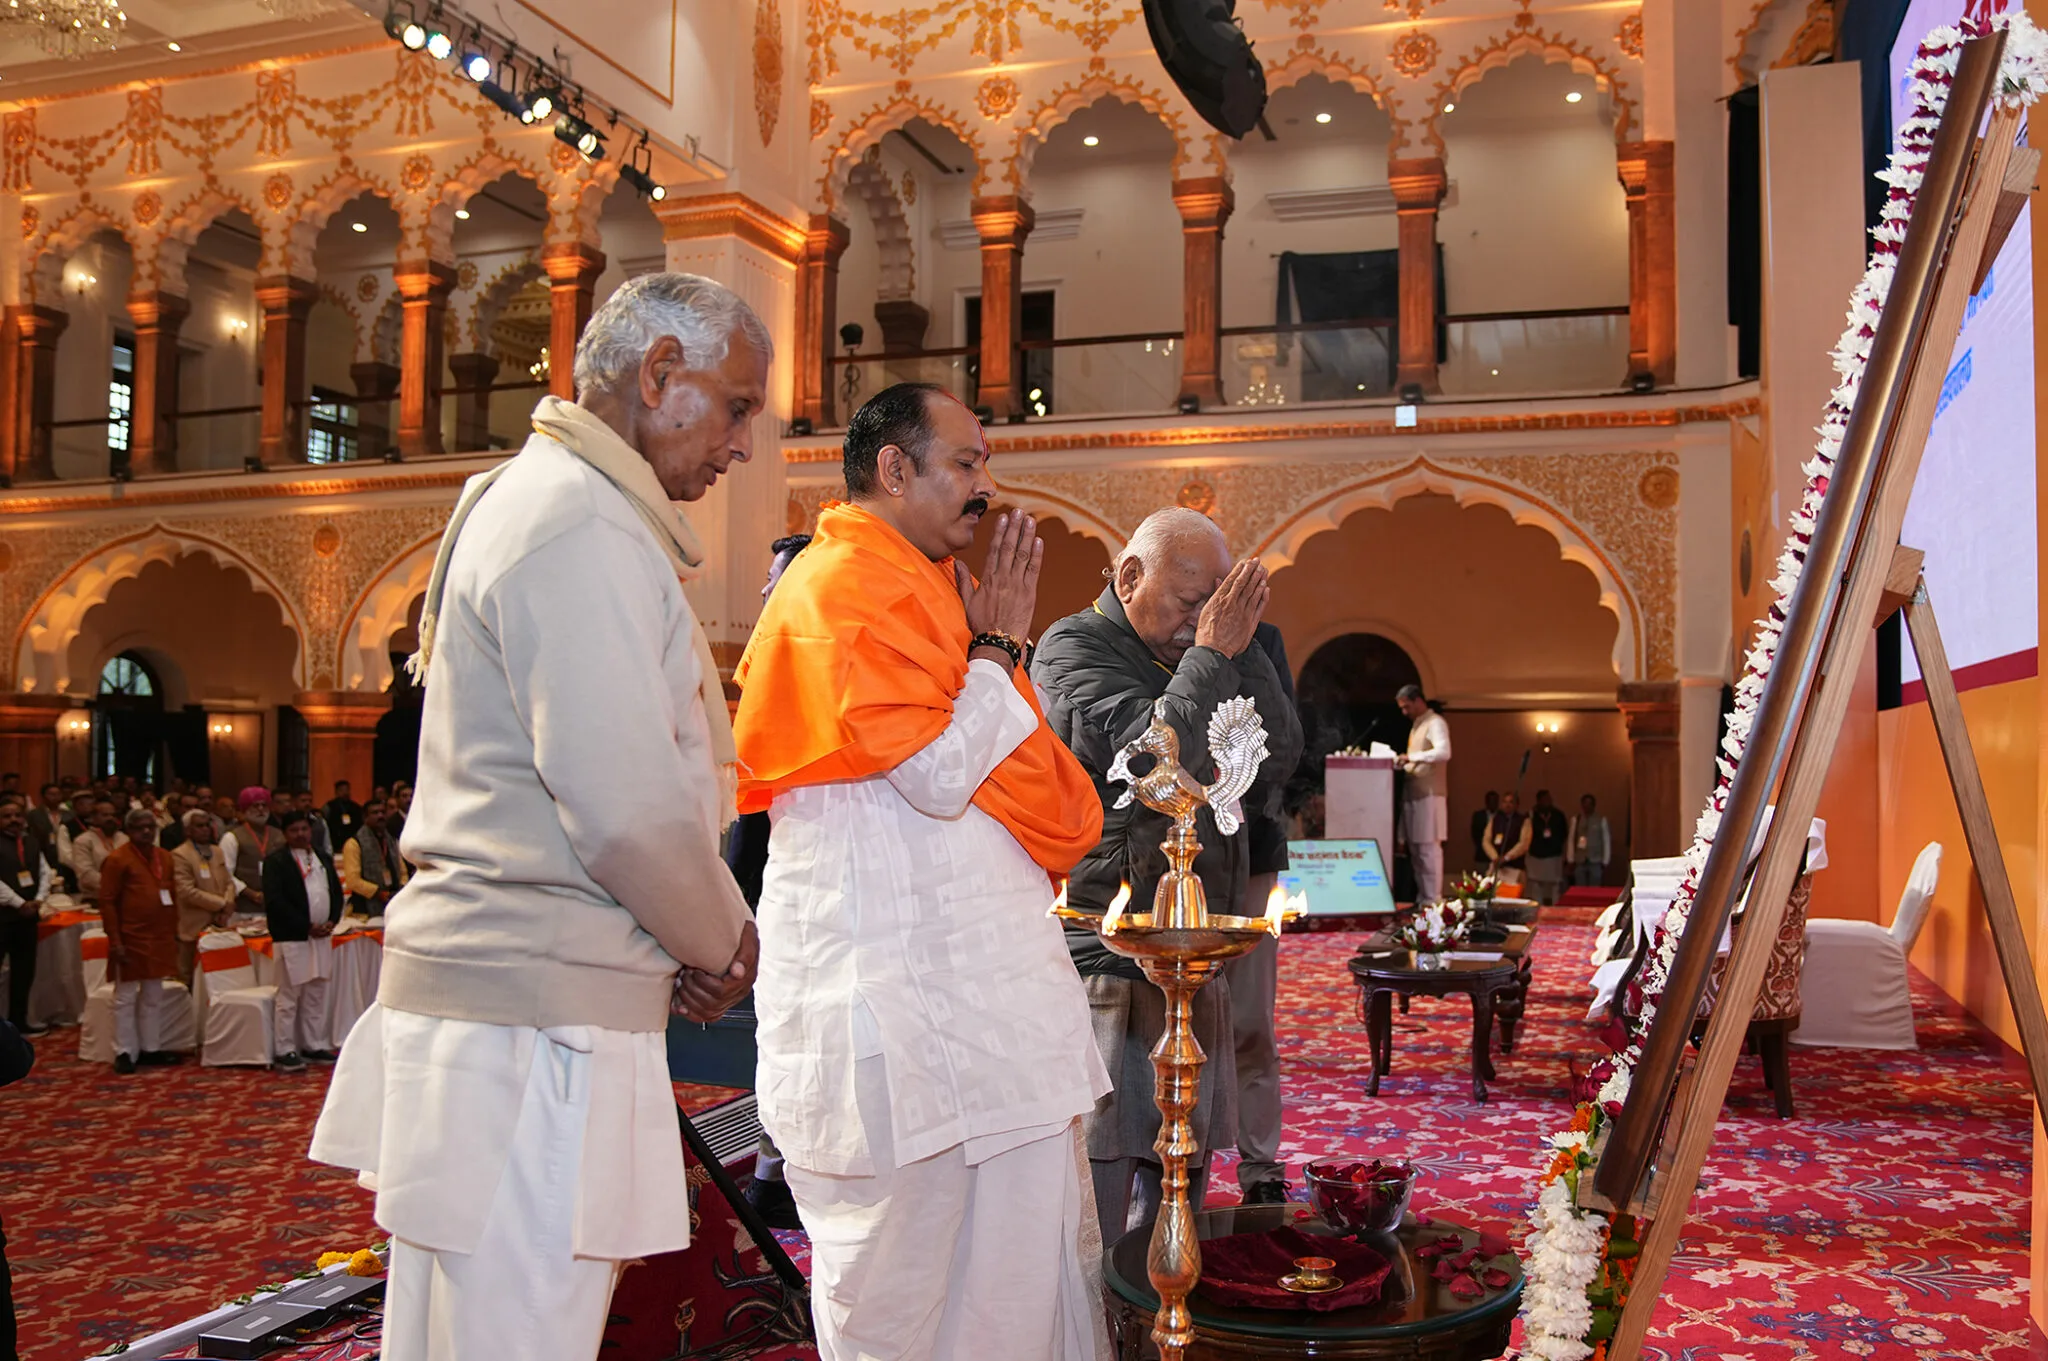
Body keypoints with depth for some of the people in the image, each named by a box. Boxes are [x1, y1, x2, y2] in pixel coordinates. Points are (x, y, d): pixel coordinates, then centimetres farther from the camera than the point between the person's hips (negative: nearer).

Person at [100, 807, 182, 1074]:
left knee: (154, 997, 12)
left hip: (160, 939, 6)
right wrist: (115, 941, -16)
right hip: (130, 939, -6)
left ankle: (150, 1049, 19)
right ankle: (125, 1053, 7)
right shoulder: (117, 859, -10)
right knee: (126, 997, 1)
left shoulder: (165, 857, 10)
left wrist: (173, 932, 11)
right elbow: (107, 902, -11)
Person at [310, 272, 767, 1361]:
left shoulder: (525, 500, 19)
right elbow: (627, 806, -21)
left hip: (475, 982, 11)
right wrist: (721, 944, -3)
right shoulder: (582, 527, -14)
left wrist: (700, 935, 10)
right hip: (537, 1020, -11)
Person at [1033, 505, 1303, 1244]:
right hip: (1108, 971, -7)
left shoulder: (1190, 658, 16)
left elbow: (1280, 758, 5)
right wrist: (1211, 654, -12)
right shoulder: (1074, 647, -6)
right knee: (1094, 1210, -4)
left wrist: (1240, 643, -2)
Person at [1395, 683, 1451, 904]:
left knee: (1428, 849, -8)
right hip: (1413, 794, 9)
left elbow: (1444, 752, -23)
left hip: (1429, 795, -9)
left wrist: (1411, 757, -22)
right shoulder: (1416, 725, 20)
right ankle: (1421, 898, 13)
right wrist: (1404, 763, 5)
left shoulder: (1435, 723, -7)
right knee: (1415, 850, 9)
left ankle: (1433, 900, -6)